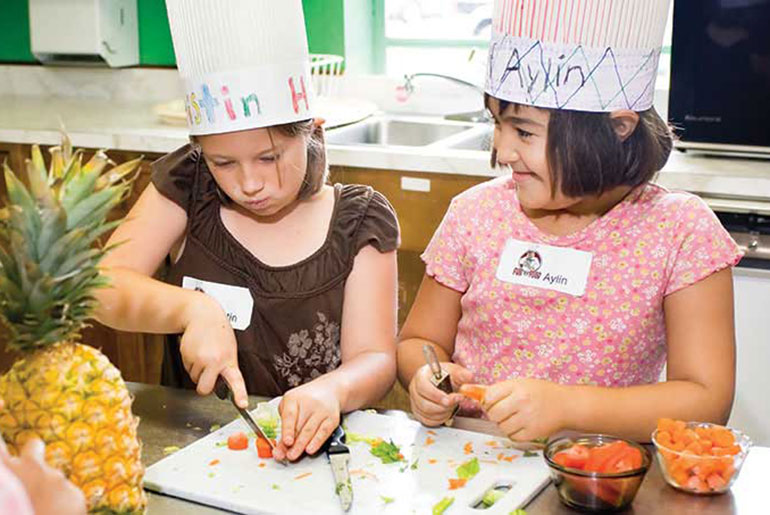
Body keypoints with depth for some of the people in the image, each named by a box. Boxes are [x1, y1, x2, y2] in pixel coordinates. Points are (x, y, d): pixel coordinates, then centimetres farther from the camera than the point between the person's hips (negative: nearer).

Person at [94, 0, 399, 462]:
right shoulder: (187, 185, 0)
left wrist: (332, 390, -31)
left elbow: (375, 358, -8)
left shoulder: (360, 220, -3)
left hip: (310, 447, 0)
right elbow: (102, 287, -8)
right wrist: (193, 309, -27)